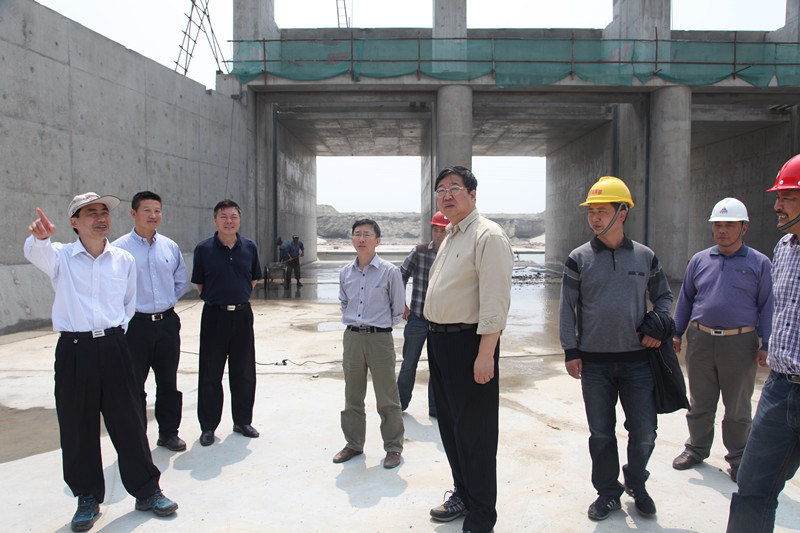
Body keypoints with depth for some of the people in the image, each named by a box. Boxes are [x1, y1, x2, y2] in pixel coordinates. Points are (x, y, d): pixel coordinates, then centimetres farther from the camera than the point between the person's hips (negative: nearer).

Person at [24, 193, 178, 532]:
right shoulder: (60, 257, 0)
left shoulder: (124, 260, 7)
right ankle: (88, 498, 24)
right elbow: (35, 254, -24)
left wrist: (117, 332, 12)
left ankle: (147, 491, 20)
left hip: (113, 347, 1)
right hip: (73, 349, -1)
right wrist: (40, 237, -45)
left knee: (129, 422, 6)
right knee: (77, 428, 6)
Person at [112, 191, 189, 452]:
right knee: (133, 385, 6)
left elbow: (181, 281, 17)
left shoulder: (170, 247, 7)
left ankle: (169, 432, 29)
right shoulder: (119, 248, -7)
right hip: (135, 325, -4)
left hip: (167, 322, 4)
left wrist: (168, 302, 8)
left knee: (168, 382, 14)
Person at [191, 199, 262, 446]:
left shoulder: (249, 247, 4)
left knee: (244, 372, 10)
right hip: (214, 315, -2)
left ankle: (243, 421, 26)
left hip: (242, 314, 3)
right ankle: (208, 426, 19)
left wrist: (238, 296, 9)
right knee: (210, 374, 5)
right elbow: (199, 284, 5)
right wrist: (217, 298, 6)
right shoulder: (203, 249, -4)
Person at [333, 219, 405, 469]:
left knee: (387, 399, 3)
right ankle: (354, 444, 29)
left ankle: (393, 447, 17)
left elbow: (398, 309, 3)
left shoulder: (389, 272, -7)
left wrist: (379, 325, 8)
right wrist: (351, 322, 14)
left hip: (380, 338, -4)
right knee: (352, 397, 14)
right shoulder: (345, 272, 6)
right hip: (352, 337, 4)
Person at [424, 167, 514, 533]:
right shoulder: (450, 238, 17)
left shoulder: (487, 235, -13)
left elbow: (495, 300, -20)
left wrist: (486, 354, -25)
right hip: (439, 340, 10)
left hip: (470, 342, -10)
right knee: (449, 424, 19)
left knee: (474, 431, 0)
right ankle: (463, 494, 37)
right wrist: (435, 337, 18)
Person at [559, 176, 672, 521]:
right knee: (601, 433, 9)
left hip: (637, 359, 1)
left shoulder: (644, 256, 4)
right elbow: (567, 308, 1)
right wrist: (570, 351, -4)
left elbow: (663, 296, 15)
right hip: (594, 362, 0)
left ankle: (636, 484, 33)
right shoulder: (579, 259, 0)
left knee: (644, 433, 5)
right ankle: (608, 493, 29)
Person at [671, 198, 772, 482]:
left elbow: (766, 306, 2)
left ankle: (738, 459, 23)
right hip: (700, 339, 2)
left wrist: (766, 344, -3)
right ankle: (697, 448, 28)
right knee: (700, 402, 12)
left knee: (737, 407, 8)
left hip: (739, 342, -2)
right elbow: (685, 299, 13)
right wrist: (676, 333, 9)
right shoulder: (699, 260, 8)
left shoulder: (758, 263, 2)